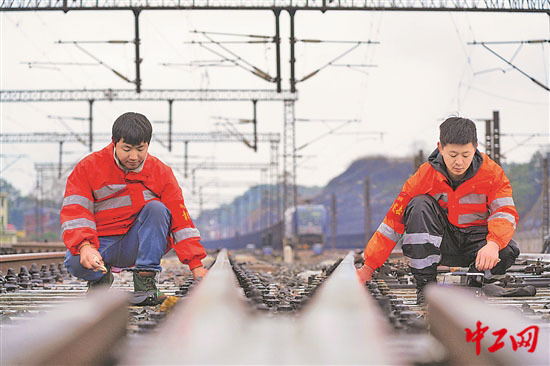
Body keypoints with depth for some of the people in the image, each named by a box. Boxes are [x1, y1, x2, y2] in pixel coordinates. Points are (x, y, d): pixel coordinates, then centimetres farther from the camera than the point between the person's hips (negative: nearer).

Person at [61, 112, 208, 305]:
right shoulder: (88, 168, -7)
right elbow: (74, 212, -17)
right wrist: (84, 246, -37)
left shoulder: (161, 172, -3)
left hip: (136, 245, 2)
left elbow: (180, 219, -7)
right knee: (76, 262, -35)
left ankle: (144, 282, -21)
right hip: (99, 241, -1)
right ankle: (101, 276, 4)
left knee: (156, 209, -25)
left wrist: (196, 266, -17)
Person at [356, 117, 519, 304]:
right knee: (419, 205, -27)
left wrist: (493, 244, -42)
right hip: (442, 242, 1)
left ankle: (477, 280, 1)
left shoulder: (491, 172, -12)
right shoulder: (426, 174, -14)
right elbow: (395, 218, -13)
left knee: (507, 251, -33)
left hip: (476, 237, 0)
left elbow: (505, 213, -18)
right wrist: (368, 267, -17)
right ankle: (425, 284, -23)